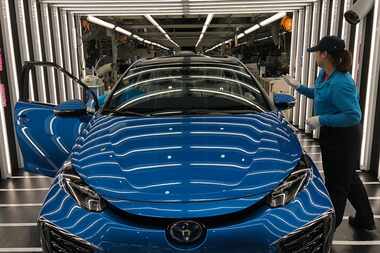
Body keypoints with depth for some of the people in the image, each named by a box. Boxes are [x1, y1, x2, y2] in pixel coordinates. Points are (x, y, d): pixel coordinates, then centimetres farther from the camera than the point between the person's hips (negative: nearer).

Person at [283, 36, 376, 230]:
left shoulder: (340, 83, -28)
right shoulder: (324, 74, 3)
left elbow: (354, 116, -29)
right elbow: (318, 94, 23)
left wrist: (321, 120, -26)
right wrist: (298, 87, 18)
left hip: (342, 138, -10)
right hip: (333, 135, 10)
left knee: (336, 184, 5)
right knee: (349, 178, 24)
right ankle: (365, 219, 42)